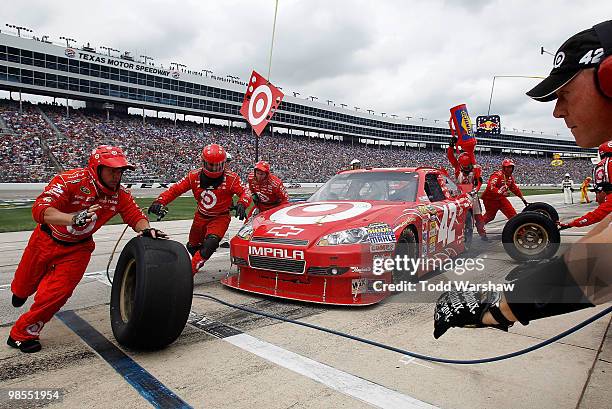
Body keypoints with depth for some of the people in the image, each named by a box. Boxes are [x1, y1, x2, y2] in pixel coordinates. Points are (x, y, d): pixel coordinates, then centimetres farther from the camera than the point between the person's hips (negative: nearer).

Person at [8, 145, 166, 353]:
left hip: (77, 248, 2)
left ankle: (22, 334, 21)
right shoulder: (69, 180, -32)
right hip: (46, 241, -1)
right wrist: (74, 218, -60)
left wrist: (146, 229, -32)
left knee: (56, 294, -5)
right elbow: (40, 209, -42)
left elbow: (137, 216, -9)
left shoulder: (120, 194, -18)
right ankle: (19, 291, 61)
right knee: (24, 285, 20)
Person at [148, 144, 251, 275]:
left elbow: (245, 192, -16)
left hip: (220, 217, -4)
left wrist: (242, 204, -38)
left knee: (210, 244, -29)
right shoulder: (194, 176, -11)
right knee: (192, 246, 21)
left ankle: (189, 271, -16)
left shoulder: (231, 178, -18)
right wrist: (159, 202, -22)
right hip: (201, 216, 4)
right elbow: (175, 189, -9)